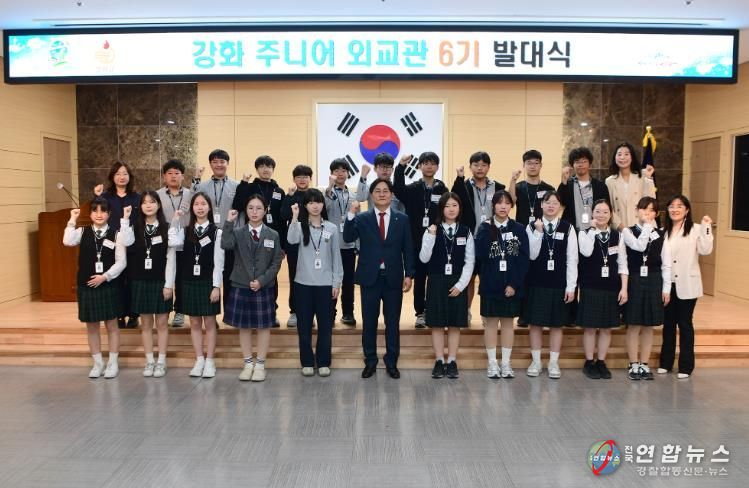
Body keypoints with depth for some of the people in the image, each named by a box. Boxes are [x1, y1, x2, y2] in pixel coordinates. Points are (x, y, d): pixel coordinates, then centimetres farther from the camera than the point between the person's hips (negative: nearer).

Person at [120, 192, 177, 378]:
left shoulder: (166, 228, -3)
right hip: (140, 281, 3)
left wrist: (169, 284, -10)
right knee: (146, 323, 9)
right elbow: (127, 243, -18)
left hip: (160, 282, -3)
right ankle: (149, 361, 17)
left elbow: (171, 258, -5)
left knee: (161, 322, 4)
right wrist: (125, 219, -17)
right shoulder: (135, 228, 5)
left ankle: (161, 362, 11)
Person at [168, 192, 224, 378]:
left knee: (209, 322, 4)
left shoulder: (216, 232, -4)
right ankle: (199, 360, 17)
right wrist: (175, 221, -12)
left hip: (208, 282, -3)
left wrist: (216, 286, -11)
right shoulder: (186, 231, 5)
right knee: (194, 323, 8)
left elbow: (218, 262, -7)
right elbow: (174, 243, -18)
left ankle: (209, 361, 12)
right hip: (189, 282, 3)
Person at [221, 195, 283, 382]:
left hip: (264, 288, 0)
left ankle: (260, 365, 17)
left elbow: (276, 263, -1)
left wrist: (261, 281, -12)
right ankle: (248, 364, 21)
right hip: (240, 287, 1)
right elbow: (225, 245, -21)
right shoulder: (237, 232, 1)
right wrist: (229, 222, -22)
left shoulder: (273, 235, 1)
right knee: (244, 327, 8)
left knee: (264, 327, 6)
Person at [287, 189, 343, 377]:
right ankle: (307, 362, 18)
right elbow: (292, 240, -23)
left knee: (325, 324, 5)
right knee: (304, 324, 6)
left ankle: (323, 362, 18)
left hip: (325, 284, 0)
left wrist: (337, 282, 0)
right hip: (303, 283, 0)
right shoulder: (300, 226, 1)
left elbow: (336, 257, 4)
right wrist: (295, 217, -27)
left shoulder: (331, 228, 3)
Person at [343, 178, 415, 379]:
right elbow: (348, 238, -14)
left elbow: (407, 249, 4)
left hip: (393, 278, 1)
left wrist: (408, 274, -2)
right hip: (370, 277, 0)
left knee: (392, 322, 8)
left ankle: (391, 362, 20)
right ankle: (370, 362, 20)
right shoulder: (362, 218, 2)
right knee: (369, 322, 7)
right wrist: (351, 214, -24)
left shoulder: (402, 219, 4)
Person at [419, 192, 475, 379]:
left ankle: (452, 362, 14)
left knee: (455, 324, 5)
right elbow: (424, 259, -7)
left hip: (457, 283, 1)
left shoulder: (466, 232, 2)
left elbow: (469, 262, 1)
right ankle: (439, 361, 13)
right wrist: (431, 237, -18)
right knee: (437, 324, 4)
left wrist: (460, 284, -9)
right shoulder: (431, 230, -1)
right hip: (436, 282, -1)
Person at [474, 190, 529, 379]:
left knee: (508, 322, 8)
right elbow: (479, 255, -14)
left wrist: (515, 283, -11)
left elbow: (525, 259, -3)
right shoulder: (485, 228, 0)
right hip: (490, 284, 0)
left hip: (512, 284, 1)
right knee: (490, 322, 5)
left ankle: (506, 363, 15)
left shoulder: (519, 229, 2)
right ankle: (492, 363, 13)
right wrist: (488, 229, -18)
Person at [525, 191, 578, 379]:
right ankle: (536, 361, 17)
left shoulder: (568, 228, 0)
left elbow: (572, 259, -1)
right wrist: (538, 232, -16)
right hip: (537, 283, 0)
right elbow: (532, 255, -8)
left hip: (559, 284, 0)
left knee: (557, 324, 6)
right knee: (535, 322, 5)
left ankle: (553, 363, 16)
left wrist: (570, 287, -5)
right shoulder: (532, 226, 1)